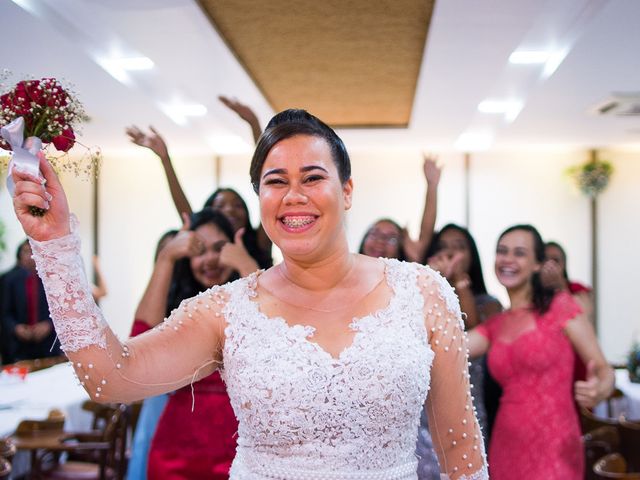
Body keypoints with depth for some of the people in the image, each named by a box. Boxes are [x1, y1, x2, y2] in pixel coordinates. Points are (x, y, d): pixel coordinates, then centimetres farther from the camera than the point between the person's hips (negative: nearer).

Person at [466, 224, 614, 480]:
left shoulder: (560, 306, -4)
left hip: (553, 449, -5)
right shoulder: (494, 325, 11)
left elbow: (603, 368, -5)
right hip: (506, 449, 6)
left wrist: (600, 389, -28)